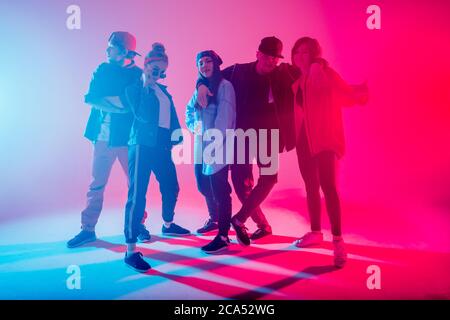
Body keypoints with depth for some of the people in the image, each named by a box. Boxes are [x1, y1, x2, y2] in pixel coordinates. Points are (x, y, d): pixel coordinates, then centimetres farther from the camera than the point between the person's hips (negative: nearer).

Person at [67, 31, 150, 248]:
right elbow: (90, 98, 0)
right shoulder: (103, 70, 11)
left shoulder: (138, 74, 1)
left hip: (128, 138, -3)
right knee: (96, 184, 6)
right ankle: (88, 229, 15)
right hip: (103, 137, 3)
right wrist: (119, 103, -12)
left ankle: (138, 225, 20)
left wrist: (105, 100, -13)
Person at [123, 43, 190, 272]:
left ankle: (168, 225, 43)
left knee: (171, 188, 18)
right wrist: (147, 87, -12)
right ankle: (131, 250, -5)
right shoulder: (134, 87, -2)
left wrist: (175, 137, 3)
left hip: (161, 146, 7)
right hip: (142, 146, -7)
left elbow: (172, 116, 16)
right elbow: (141, 114, -17)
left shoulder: (163, 90, 17)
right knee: (137, 195, -9)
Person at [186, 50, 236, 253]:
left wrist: (214, 143, -20)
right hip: (201, 144, 8)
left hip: (218, 145, -8)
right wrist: (193, 126, 5)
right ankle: (214, 219, 39)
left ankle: (223, 236, -2)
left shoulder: (224, 86, -7)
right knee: (203, 185, 17)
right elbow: (189, 110, 25)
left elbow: (224, 117, -15)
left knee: (219, 188, -8)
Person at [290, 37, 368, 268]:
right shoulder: (296, 78, 12)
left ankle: (338, 240, -9)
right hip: (304, 138, 6)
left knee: (328, 186, -15)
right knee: (311, 186, 12)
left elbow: (347, 93, -15)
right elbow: (292, 107, 12)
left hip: (323, 138, -6)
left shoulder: (324, 73, -6)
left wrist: (361, 91, -33)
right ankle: (315, 233, 25)